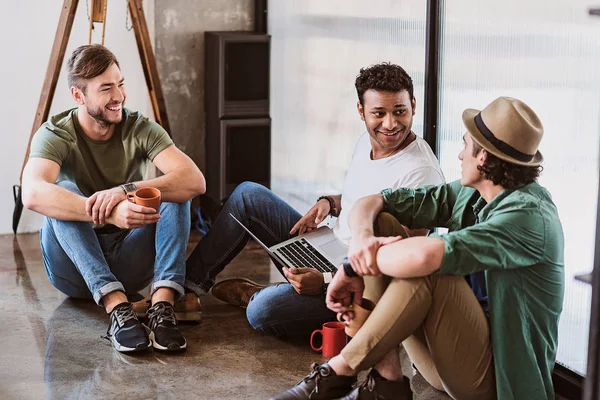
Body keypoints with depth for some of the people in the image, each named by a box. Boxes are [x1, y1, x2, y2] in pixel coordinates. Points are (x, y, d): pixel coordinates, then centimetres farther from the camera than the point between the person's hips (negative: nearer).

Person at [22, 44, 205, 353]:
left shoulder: (140, 129, -7)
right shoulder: (55, 135, -12)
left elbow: (195, 180, -23)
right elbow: (33, 194, -35)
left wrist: (127, 190, -37)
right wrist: (110, 213, -48)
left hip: (129, 265, 2)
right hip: (75, 268, -2)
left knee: (175, 191, -20)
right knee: (63, 194, -28)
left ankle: (163, 305, -35)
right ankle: (116, 306, -40)